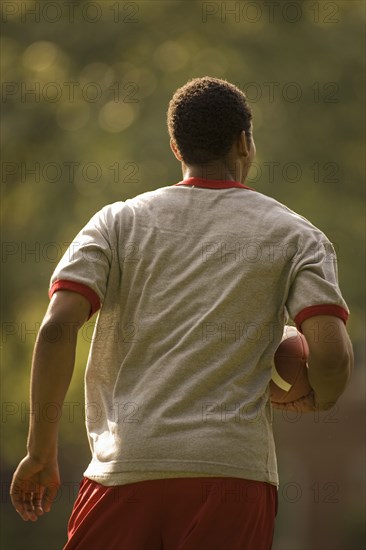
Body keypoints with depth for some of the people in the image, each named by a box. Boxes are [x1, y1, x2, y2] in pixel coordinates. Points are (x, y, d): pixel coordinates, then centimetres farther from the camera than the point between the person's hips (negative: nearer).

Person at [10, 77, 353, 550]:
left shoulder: (118, 222, 11)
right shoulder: (295, 235, 8)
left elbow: (57, 328, -2)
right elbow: (332, 355, -6)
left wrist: (41, 451, 3)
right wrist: (315, 400, 17)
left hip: (123, 468, 1)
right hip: (233, 469, -1)